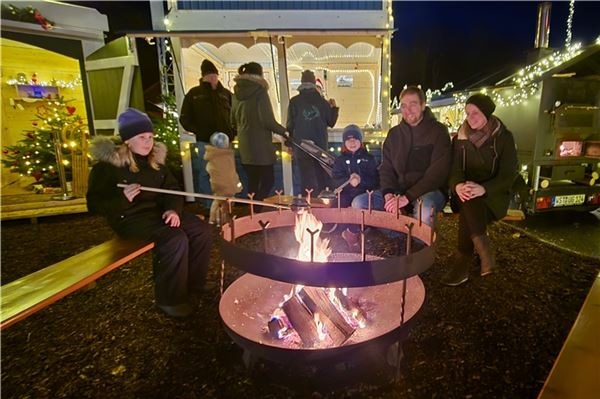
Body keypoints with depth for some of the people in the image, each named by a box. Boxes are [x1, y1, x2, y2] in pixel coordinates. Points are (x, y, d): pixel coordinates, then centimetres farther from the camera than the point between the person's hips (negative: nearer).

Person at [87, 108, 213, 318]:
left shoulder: (155, 159, 10)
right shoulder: (108, 164, -8)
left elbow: (172, 189, 9)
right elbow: (95, 204, -9)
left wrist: (173, 209, -13)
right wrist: (123, 199, -28)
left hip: (158, 210, 7)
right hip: (129, 217, -6)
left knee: (201, 230, -12)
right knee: (175, 239, -30)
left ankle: (193, 283, 7)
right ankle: (169, 298, -11)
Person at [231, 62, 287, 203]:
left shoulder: (236, 94, 9)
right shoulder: (259, 92, -10)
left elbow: (233, 121, 17)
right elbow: (267, 121, -15)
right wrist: (283, 131, -1)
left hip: (244, 146, 7)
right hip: (261, 146, -7)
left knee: (252, 182, 14)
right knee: (268, 180, 2)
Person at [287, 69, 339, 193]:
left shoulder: (294, 101, -4)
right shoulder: (322, 101, 1)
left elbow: (290, 125, -2)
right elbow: (331, 122, 8)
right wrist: (334, 108, 22)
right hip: (321, 147, 2)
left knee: (306, 180, 3)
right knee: (323, 179, 13)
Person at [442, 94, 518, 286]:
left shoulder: (503, 137, -3)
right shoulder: (460, 138, 5)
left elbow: (508, 175, -10)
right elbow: (454, 169, -3)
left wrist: (483, 189, -30)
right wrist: (458, 186, -28)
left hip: (493, 196, -2)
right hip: (466, 194, 3)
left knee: (469, 208, -33)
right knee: (468, 204, -33)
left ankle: (462, 265, -27)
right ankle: (485, 255, -30)